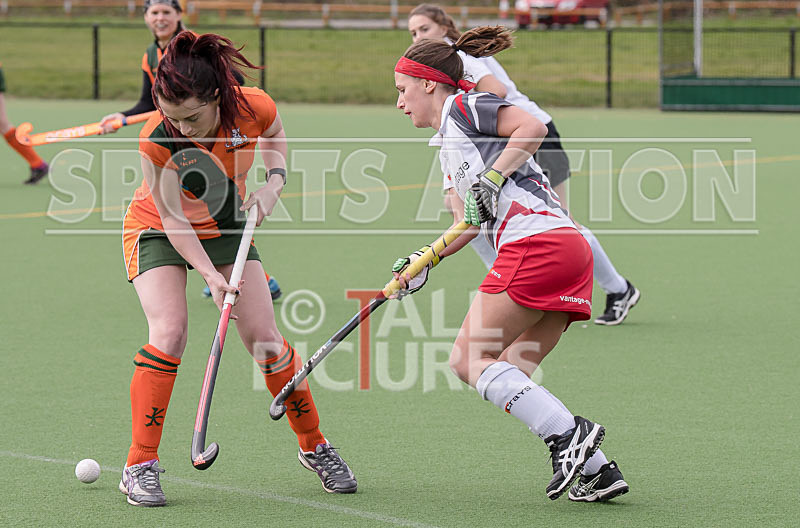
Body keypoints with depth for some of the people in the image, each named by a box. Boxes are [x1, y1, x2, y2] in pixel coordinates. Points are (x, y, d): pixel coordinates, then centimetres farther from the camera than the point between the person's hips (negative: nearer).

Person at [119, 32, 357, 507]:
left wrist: (274, 183, -15)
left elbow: (276, 135, 0)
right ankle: (141, 467, -13)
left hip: (226, 228, 3)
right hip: (158, 229, -3)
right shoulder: (156, 140, -34)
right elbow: (173, 217, -25)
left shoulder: (254, 107, -26)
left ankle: (315, 447, 17)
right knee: (169, 334, -22)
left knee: (266, 340, -2)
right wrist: (209, 273, -36)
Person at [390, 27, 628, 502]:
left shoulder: (463, 107, 3)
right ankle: (597, 468, -2)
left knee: (469, 360, -5)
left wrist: (491, 179, -13)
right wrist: (422, 262, 15)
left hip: (535, 242, -10)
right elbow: (468, 224, 26)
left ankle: (568, 432, -18)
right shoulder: (448, 144, 30)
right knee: (510, 377, 8)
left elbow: (532, 127, -12)